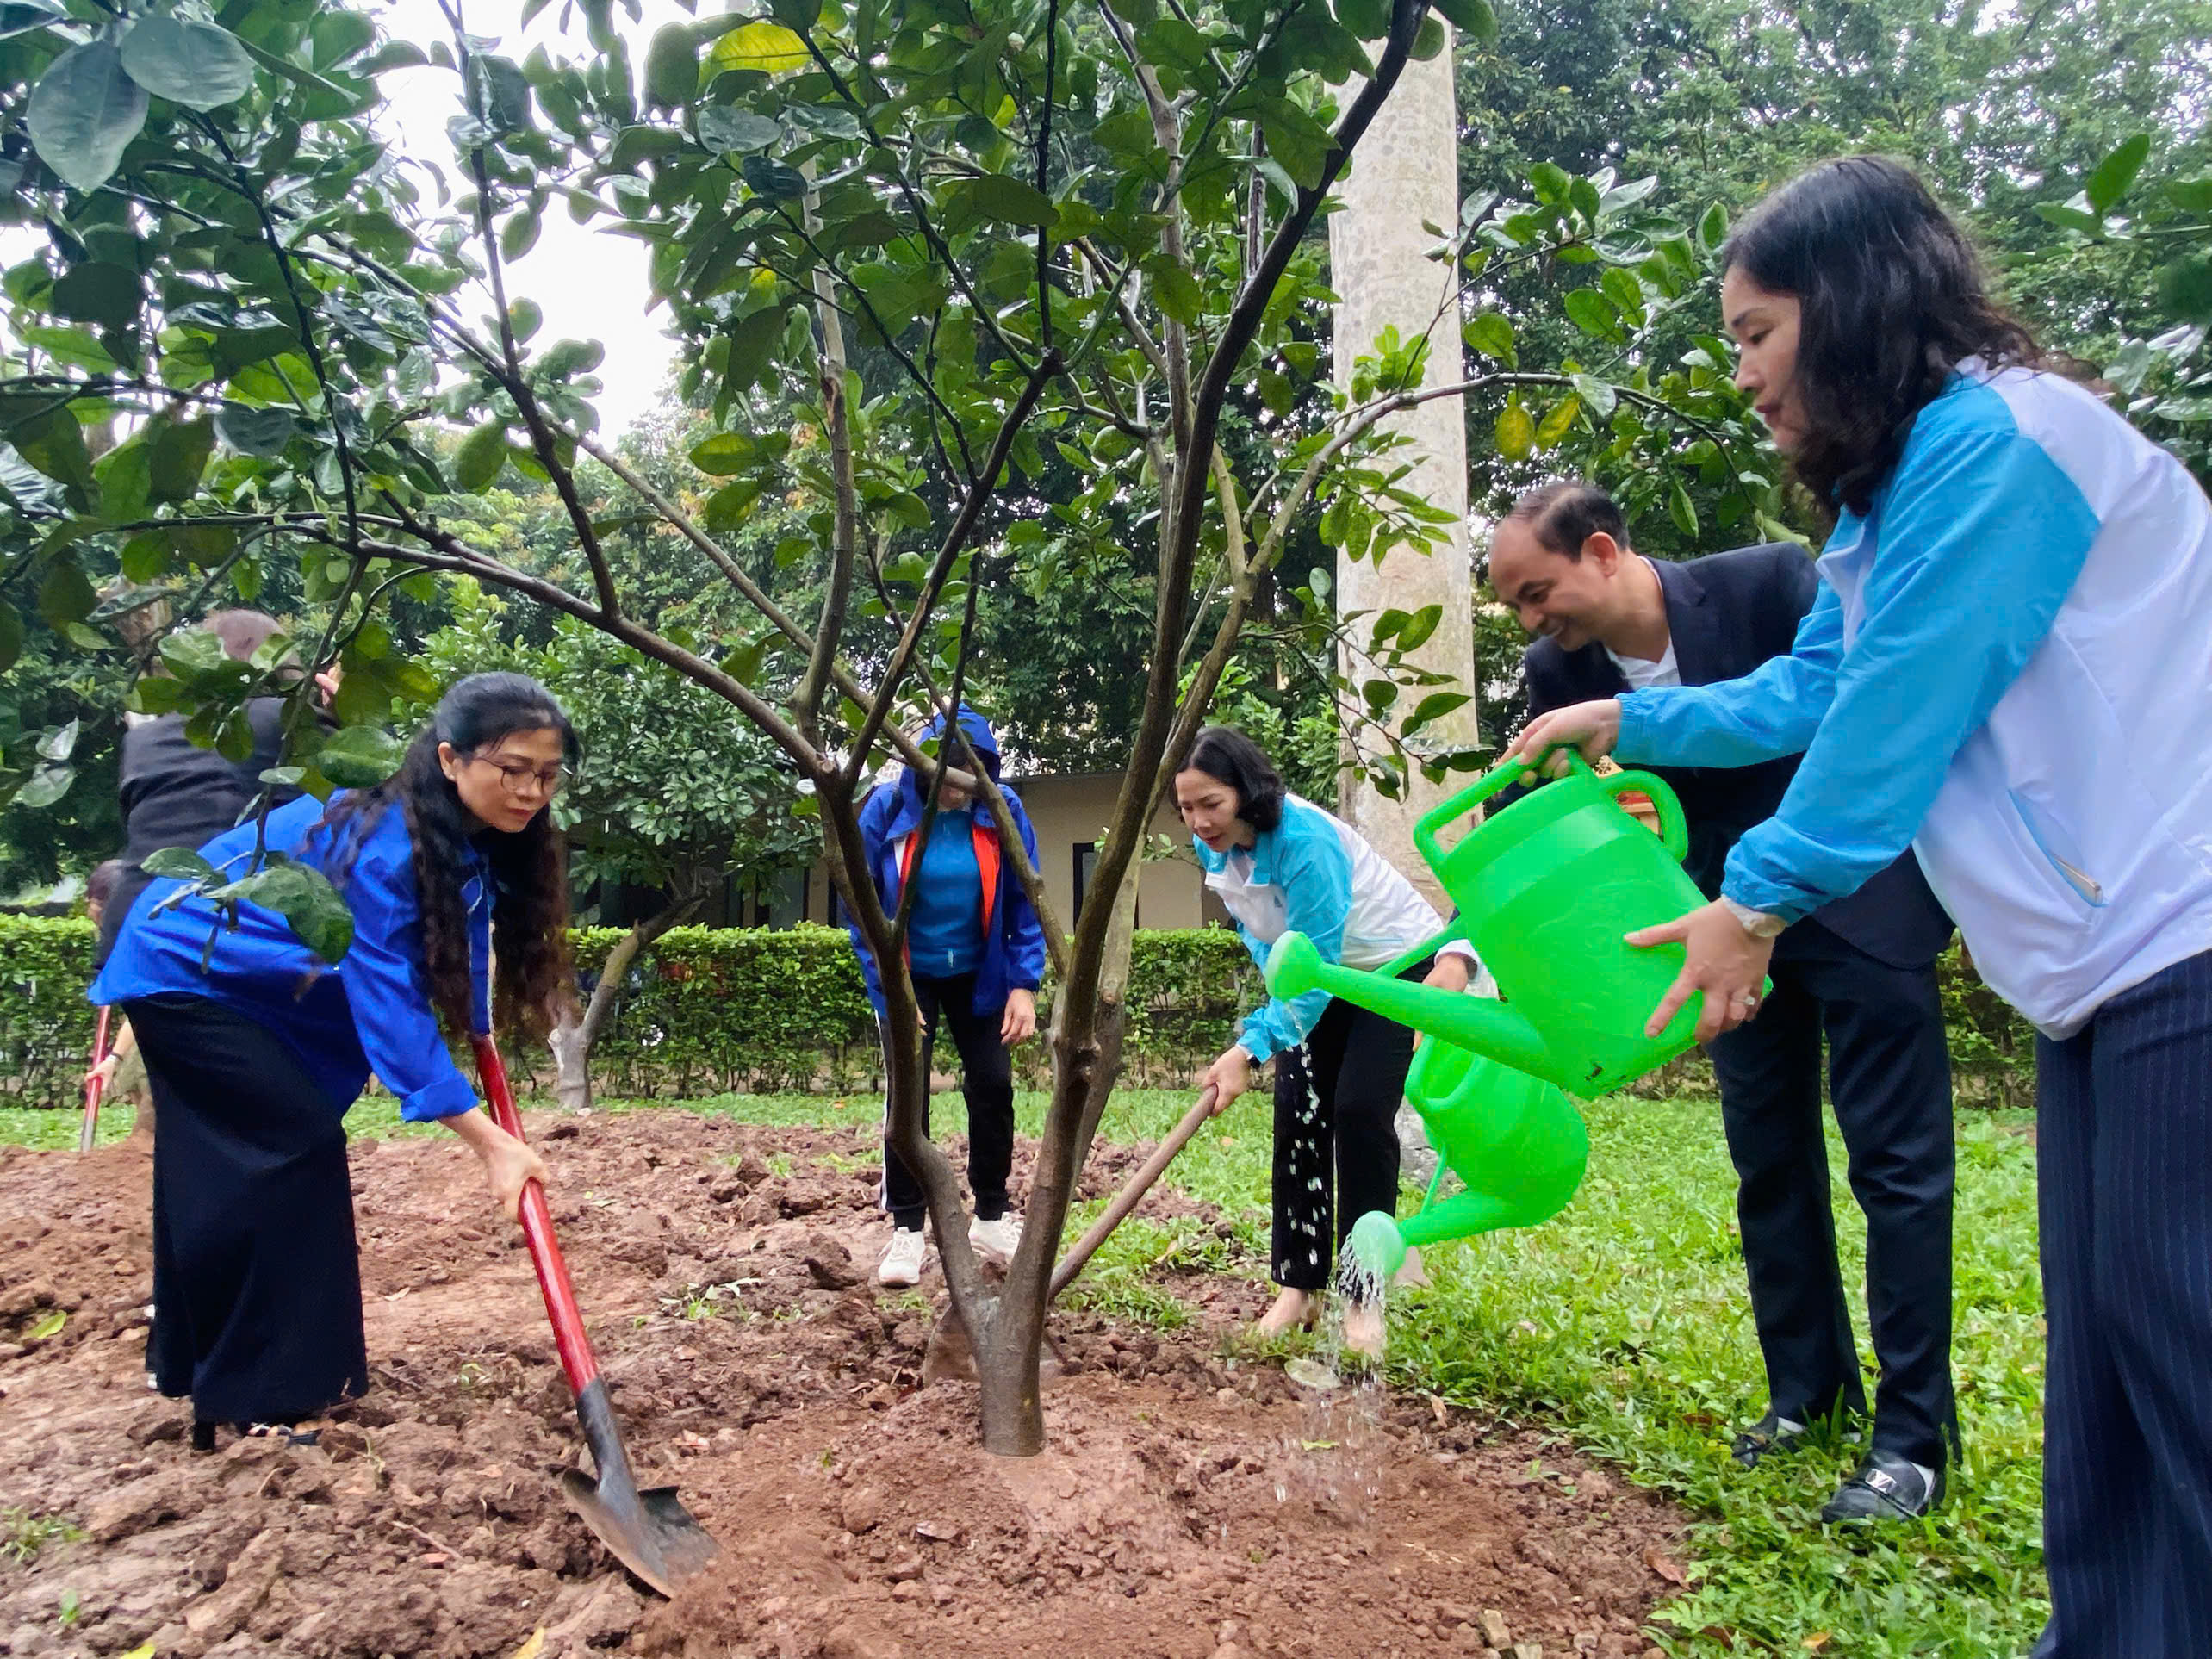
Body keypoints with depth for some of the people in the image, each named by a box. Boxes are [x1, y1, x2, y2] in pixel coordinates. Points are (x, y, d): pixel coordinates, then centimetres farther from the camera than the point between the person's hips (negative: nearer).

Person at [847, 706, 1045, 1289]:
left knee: (993, 1085, 2)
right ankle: (906, 1228, 5)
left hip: (978, 976, 2)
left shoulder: (1003, 810, -15)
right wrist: (888, 994, -15)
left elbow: (1024, 904, -7)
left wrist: (1024, 986, -13)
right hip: (908, 976, -1)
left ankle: (992, 1216, 19)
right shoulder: (887, 810, -18)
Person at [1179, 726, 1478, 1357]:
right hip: (1322, 974, 7)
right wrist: (1273, 1016, -6)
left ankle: (1364, 1300, -5)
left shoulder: (1303, 841, -36)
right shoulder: (1213, 848, -11)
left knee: (1360, 1113, -16)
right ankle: (1299, 1285, 7)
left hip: (1399, 965, -7)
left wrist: (1249, 1049, -40)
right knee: (1298, 1114, -2)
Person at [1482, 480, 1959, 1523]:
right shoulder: (1560, 675, -8)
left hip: (1861, 906, -4)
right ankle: (1807, 1389, 28)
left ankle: (1912, 1434, 9)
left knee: (1897, 1163, -1)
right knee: (1769, 1167, 12)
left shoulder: (1768, 582, -20)